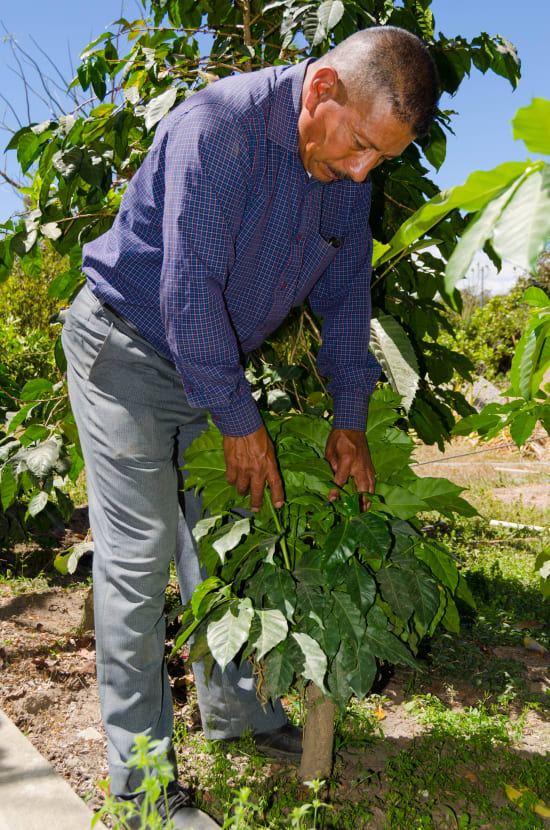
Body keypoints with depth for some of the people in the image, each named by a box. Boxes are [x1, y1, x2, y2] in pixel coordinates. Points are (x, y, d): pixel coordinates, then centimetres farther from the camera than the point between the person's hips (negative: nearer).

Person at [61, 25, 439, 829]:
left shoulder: (349, 168, -2)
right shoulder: (216, 127, -26)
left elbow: (346, 291, 6)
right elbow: (188, 291, -27)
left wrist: (349, 418, 4)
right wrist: (239, 419, -19)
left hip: (213, 363, 7)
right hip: (126, 348, -6)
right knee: (138, 553, -8)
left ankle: (234, 708, 29)